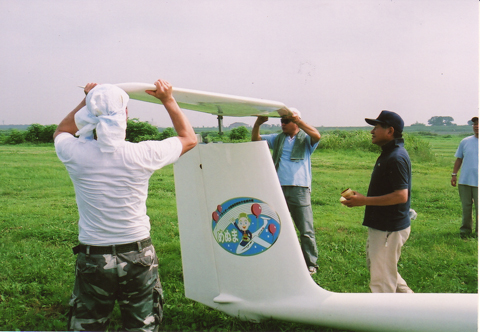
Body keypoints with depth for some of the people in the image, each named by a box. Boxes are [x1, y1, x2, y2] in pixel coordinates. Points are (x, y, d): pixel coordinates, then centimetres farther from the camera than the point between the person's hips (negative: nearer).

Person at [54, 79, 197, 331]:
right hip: (138, 257, -1)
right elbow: (189, 138, 7)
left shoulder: (75, 154, -11)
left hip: (92, 259, 1)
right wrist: (168, 100, 13)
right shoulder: (141, 155, -13)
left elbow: (61, 132, 17)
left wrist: (87, 101, 18)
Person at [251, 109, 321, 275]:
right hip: (278, 188, 4)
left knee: (306, 230, 0)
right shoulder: (277, 139, 17)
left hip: (299, 189, -4)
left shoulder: (305, 139, 5)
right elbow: (256, 138, 12)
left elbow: (317, 136, -16)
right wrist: (258, 123, -7)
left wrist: (297, 120, -21)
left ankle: (311, 264, 11)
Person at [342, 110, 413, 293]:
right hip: (381, 225, 11)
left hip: (390, 229, -11)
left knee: (381, 279, -1)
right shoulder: (387, 154, 12)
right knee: (376, 265, 24)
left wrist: (364, 201, -25)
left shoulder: (397, 157, -21)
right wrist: (361, 197, 12)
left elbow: (401, 195, -28)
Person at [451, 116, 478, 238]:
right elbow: (459, 159, 12)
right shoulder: (465, 141, 7)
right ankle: (466, 229, 24)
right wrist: (454, 174, 8)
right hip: (464, 181, 2)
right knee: (466, 206, 11)